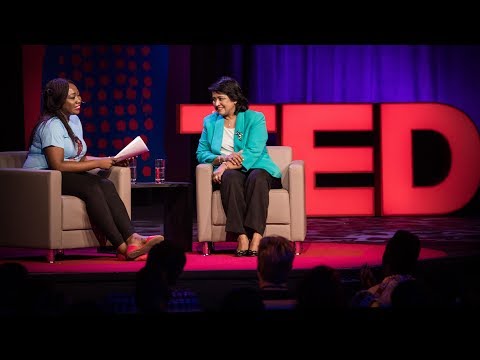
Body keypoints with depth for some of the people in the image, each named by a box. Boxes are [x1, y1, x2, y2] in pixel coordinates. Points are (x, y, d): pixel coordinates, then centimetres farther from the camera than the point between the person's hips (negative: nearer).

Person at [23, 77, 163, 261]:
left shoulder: (74, 120, 16)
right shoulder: (52, 125, -14)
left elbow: (80, 158, 16)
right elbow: (57, 165, -22)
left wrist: (112, 161, 2)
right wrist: (98, 163, -18)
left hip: (68, 176, 8)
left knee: (106, 185, -20)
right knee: (91, 187, -31)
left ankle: (132, 239, -35)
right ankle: (122, 247, -38)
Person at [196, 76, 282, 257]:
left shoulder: (255, 119, 1)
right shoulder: (210, 121, 14)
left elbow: (253, 153, -12)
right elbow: (201, 153, 8)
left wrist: (225, 166, -23)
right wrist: (223, 158, -12)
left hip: (256, 169, -2)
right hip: (227, 173, 2)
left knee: (256, 177, -38)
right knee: (231, 178, -36)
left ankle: (256, 238, -51)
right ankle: (241, 237, -48)